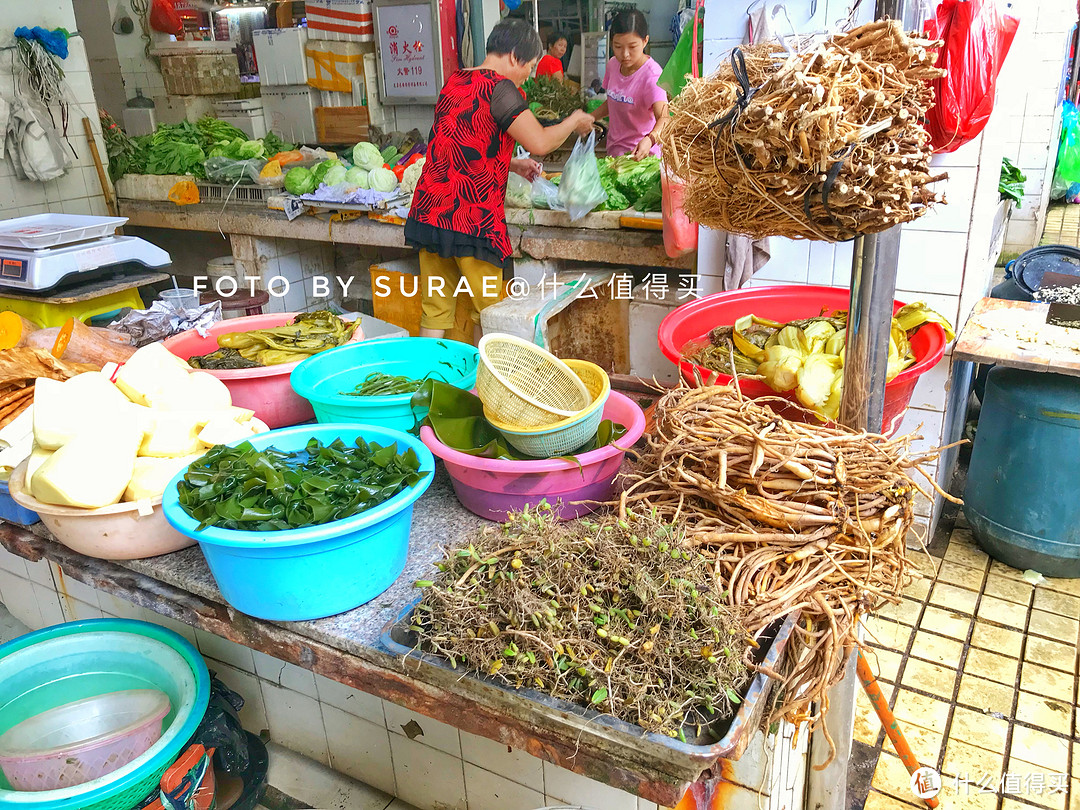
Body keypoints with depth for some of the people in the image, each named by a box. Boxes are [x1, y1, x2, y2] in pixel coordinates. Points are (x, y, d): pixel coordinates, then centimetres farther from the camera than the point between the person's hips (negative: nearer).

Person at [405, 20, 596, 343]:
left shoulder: (453, 83, 17)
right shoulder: (499, 87, -9)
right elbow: (540, 142, -13)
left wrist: (512, 164, 29)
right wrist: (575, 121, 5)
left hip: (428, 211, 8)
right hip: (473, 217, -8)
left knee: (434, 311, 10)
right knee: (487, 313, 7)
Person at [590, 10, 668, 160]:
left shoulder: (652, 75, -21)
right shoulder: (613, 65, 1)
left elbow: (663, 117, -34)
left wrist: (650, 139, -55)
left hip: (639, 153, -7)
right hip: (614, 148, 7)